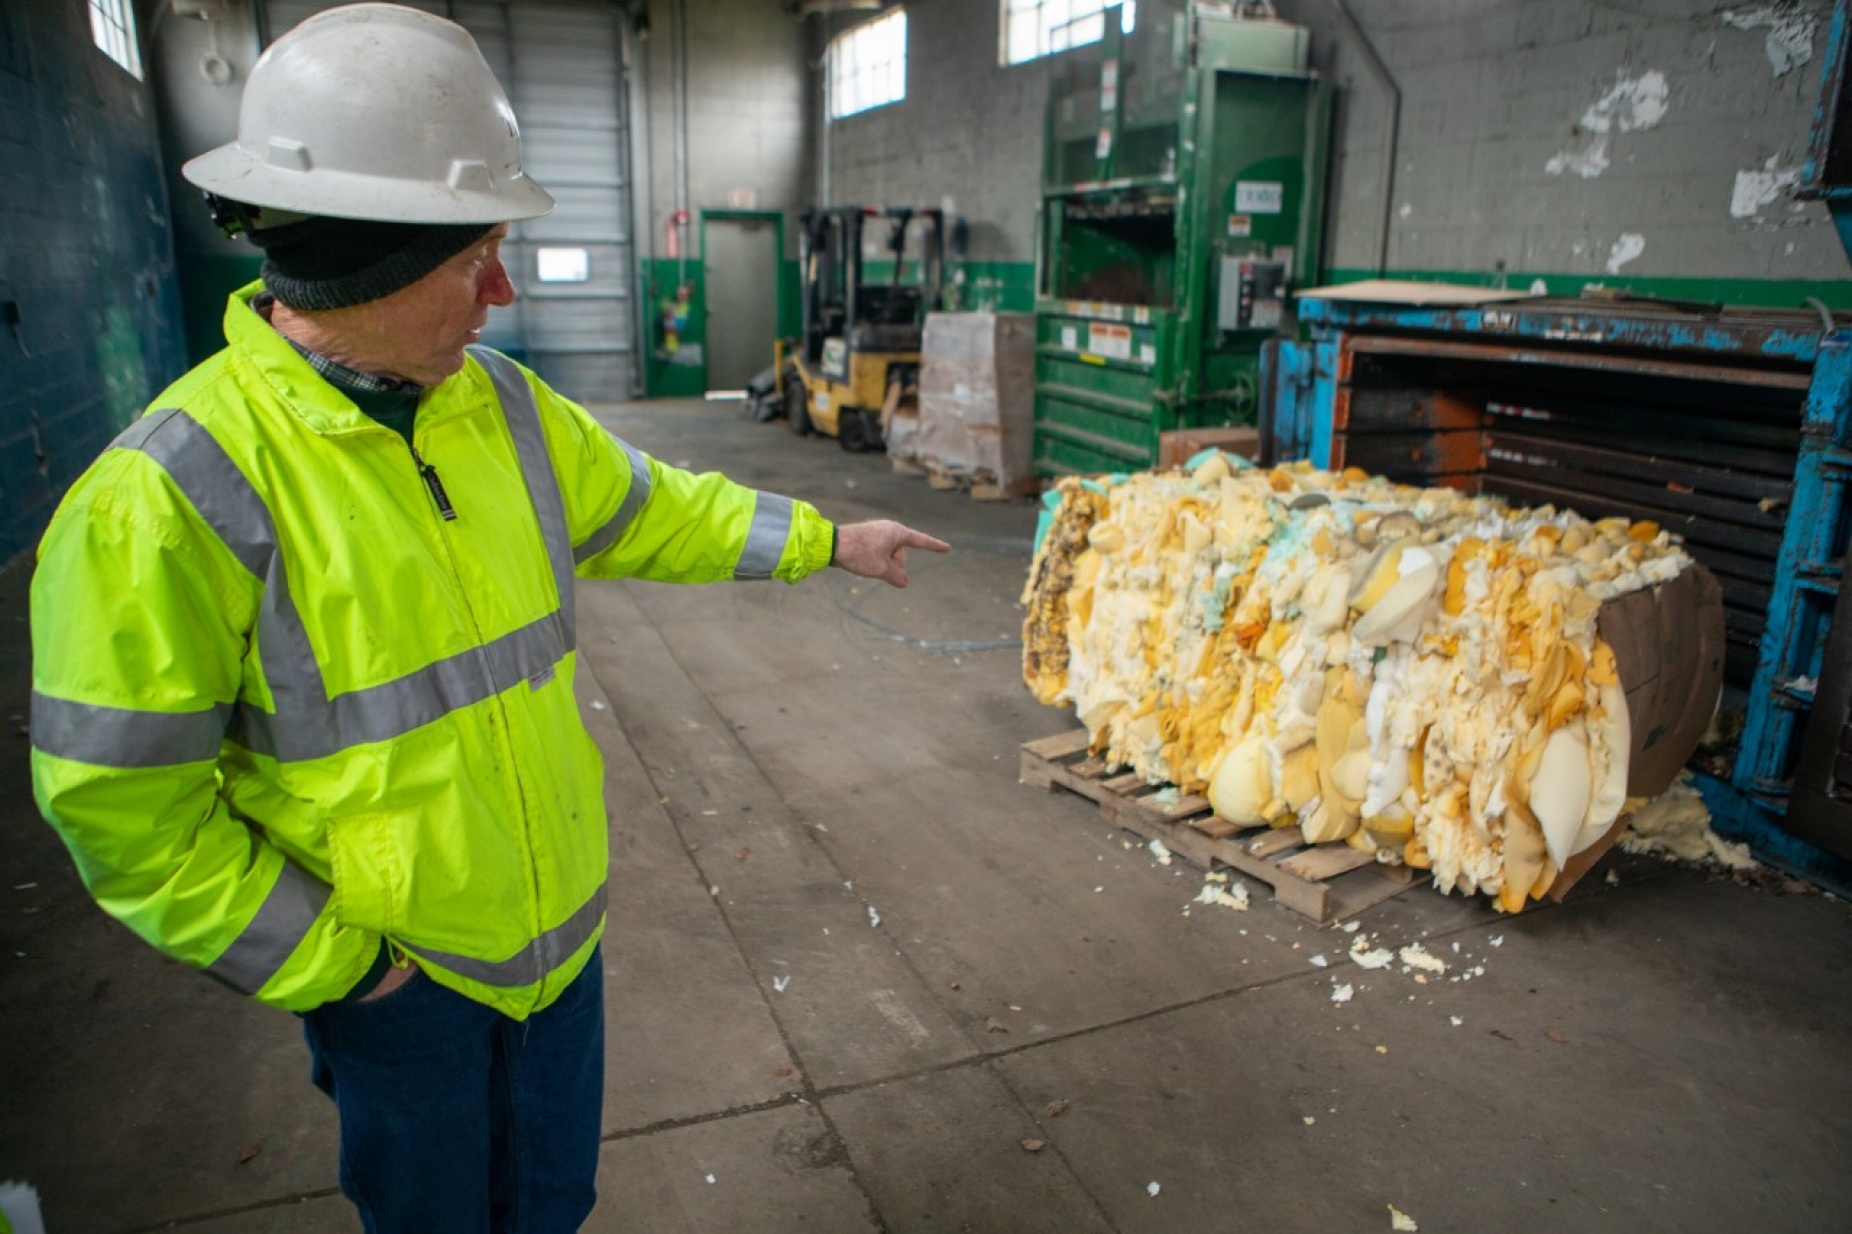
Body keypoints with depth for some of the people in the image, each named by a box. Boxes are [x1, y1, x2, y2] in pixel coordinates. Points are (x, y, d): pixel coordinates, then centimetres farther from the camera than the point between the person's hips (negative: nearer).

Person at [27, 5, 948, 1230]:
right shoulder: (178, 495, -24)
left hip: (560, 922, 5)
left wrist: (827, 538, 13)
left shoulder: (502, 404, -4)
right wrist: (337, 967, -15)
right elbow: (124, 807, -18)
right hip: (392, 970, -5)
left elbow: (651, 511, 10)